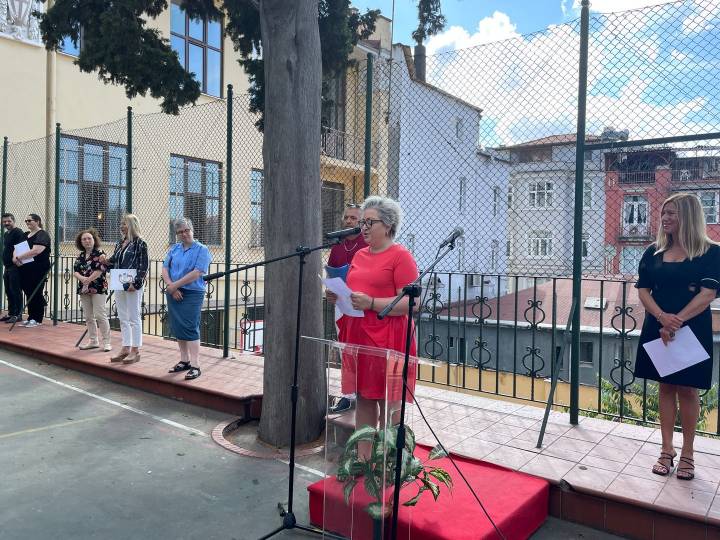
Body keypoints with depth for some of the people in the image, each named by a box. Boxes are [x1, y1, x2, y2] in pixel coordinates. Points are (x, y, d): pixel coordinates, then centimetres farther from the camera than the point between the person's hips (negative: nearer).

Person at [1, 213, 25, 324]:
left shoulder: (18, 232, -10)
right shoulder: (5, 234, 19)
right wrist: (5, 264, 21)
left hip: (15, 266, -10)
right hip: (7, 267, 10)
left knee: (15, 291, -7)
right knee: (8, 291, 12)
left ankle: (18, 315, -3)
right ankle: (11, 313, 19)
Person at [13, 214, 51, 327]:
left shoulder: (42, 235, -7)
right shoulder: (25, 235, 18)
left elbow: (36, 251, -21)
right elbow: (17, 248, 15)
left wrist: (19, 257, -17)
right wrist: (15, 257, -6)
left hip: (38, 270, -7)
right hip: (25, 269, 7)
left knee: (36, 294, -2)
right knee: (28, 293, 10)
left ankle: (37, 319, 6)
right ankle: (30, 318, 18)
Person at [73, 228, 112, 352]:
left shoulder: (99, 253, -5)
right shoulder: (80, 256, 14)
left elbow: (99, 270, -15)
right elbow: (75, 271, 6)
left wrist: (88, 280, -16)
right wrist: (82, 278, -14)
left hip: (98, 289, -7)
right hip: (84, 290, 7)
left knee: (100, 315, -10)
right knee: (88, 317, 11)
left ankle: (106, 342, -3)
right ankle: (93, 341, 21)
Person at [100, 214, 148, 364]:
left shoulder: (140, 243, -8)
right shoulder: (120, 243, 12)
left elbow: (143, 267, -12)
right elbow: (115, 262, 16)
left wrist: (135, 283, -19)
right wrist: (106, 261, -4)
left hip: (133, 286, -7)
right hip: (119, 285, 8)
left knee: (134, 318, 0)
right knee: (123, 318, 12)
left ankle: (135, 350, 7)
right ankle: (125, 349, 20)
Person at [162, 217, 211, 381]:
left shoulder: (202, 250, -5)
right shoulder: (174, 249, 12)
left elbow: (197, 273, -16)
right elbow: (165, 269, 6)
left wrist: (174, 285, -13)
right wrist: (171, 287, -10)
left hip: (192, 294, -6)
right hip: (174, 294, 6)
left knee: (190, 329, -9)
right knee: (177, 329, 11)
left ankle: (195, 366, -4)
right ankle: (184, 361, 24)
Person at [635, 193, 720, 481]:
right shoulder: (654, 252, 5)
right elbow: (643, 291, 1)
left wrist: (676, 322, -20)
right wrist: (663, 318, -16)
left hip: (692, 330, -3)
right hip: (658, 329, 3)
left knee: (687, 389, 4)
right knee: (666, 387, 8)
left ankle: (687, 454, 18)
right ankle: (667, 451, 18)